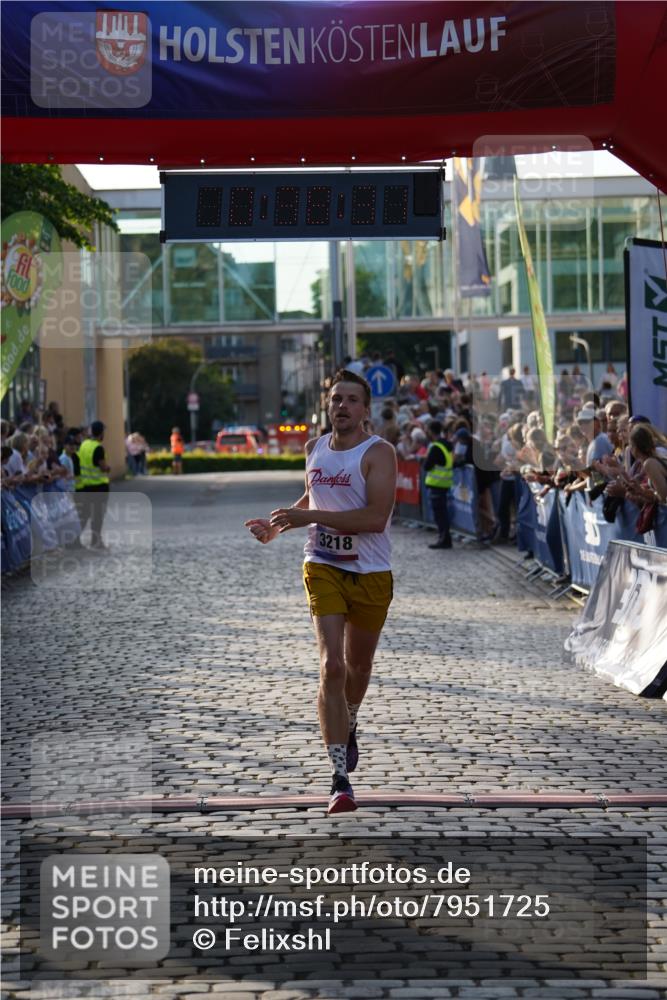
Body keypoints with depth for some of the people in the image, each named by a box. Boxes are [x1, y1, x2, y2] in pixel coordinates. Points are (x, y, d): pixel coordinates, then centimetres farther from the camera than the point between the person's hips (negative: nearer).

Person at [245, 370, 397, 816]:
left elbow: (376, 517, -24)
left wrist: (308, 518, -24)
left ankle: (348, 726, 50)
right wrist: (278, 525, 11)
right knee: (332, 666, -14)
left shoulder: (378, 453, -12)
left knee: (358, 665, 16)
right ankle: (340, 778, -15)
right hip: (324, 568, 2)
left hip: (371, 574, -2)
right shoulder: (315, 449, 6)